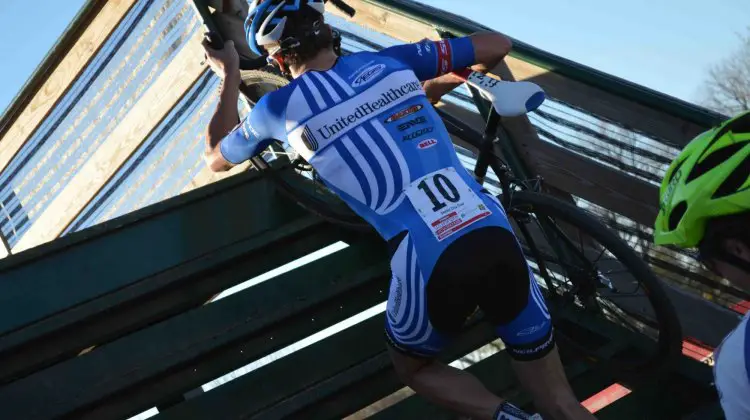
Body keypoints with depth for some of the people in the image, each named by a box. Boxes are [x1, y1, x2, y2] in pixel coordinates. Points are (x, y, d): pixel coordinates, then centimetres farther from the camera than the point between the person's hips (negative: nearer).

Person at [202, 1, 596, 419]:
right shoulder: (391, 61, 16)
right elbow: (498, 44, 26)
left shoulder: (281, 105, 10)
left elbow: (217, 158, 31)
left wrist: (230, 75, 44)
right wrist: (441, 84, 42)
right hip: (497, 238, 3)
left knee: (415, 367, 30)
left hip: (429, 262, -3)